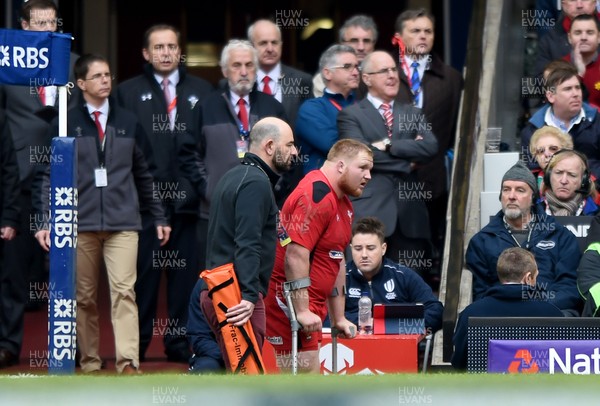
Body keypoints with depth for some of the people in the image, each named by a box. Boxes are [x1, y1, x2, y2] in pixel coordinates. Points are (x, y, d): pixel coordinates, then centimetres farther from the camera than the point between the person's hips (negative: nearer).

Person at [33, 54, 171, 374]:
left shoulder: (128, 122, 10)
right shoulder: (66, 125, 4)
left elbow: (144, 175, 16)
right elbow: (51, 176, 3)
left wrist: (159, 217, 15)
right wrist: (45, 221, -5)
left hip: (122, 223, 0)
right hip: (79, 224, 0)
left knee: (123, 291, -11)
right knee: (84, 297, 4)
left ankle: (128, 362, -17)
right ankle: (89, 363, 11)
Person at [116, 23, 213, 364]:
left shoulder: (202, 92, 12)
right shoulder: (129, 92, 9)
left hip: (187, 196, 1)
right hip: (144, 196, -1)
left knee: (185, 271, 3)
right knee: (143, 271, -2)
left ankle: (180, 342, 10)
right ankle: (135, 343, 4)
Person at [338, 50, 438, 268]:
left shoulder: (413, 114, 20)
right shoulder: (351, 115, 6)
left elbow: (430, 147, 2)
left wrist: (388, 145, -8)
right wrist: (407, 164, -4)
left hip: (410, 213, 4)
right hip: (370, 213, -4)